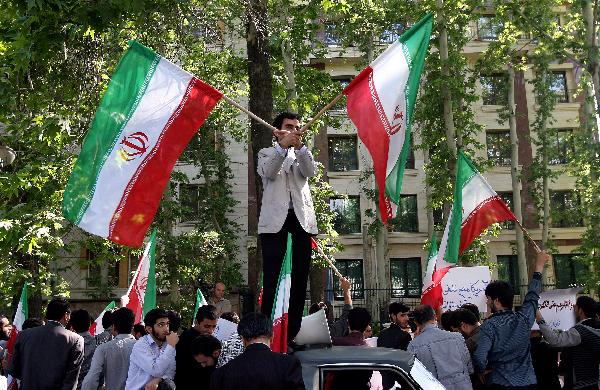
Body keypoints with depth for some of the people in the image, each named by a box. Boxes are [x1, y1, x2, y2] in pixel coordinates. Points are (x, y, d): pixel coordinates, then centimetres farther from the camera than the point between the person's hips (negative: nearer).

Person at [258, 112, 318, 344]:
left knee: (300, 276, 0)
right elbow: (268, 172, -6)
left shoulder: (302, 155, 23)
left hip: (302, 218, 3)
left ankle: (294, 331, 3)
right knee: (271, 276, -8)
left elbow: (310, 172, 1)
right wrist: (283, 146, -18)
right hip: (275, 219, -3)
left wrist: (299, 146, -13)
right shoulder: (266, 153, 17)